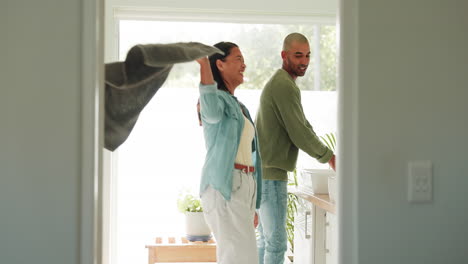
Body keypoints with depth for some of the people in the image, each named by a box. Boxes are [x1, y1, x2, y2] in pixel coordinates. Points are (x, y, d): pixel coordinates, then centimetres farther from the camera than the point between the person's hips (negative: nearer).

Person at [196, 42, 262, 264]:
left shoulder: (239, 107, 23)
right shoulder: (216, 97, -4)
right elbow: (212, 112, -32)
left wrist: (252, 206, 21)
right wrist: (203, 63, -35)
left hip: (245, 187, 9)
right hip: (224, 187, -9)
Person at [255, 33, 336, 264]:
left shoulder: (279, 82, 19)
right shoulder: (285, 85, -15)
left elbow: (302, 126, 19)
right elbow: (300, 133, -18)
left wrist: (328, 155, 9)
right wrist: (330, 158, -5)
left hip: (264, 172, 11)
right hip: (270, 174, -11)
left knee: (267, 240, 15)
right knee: (277, 243, -8)